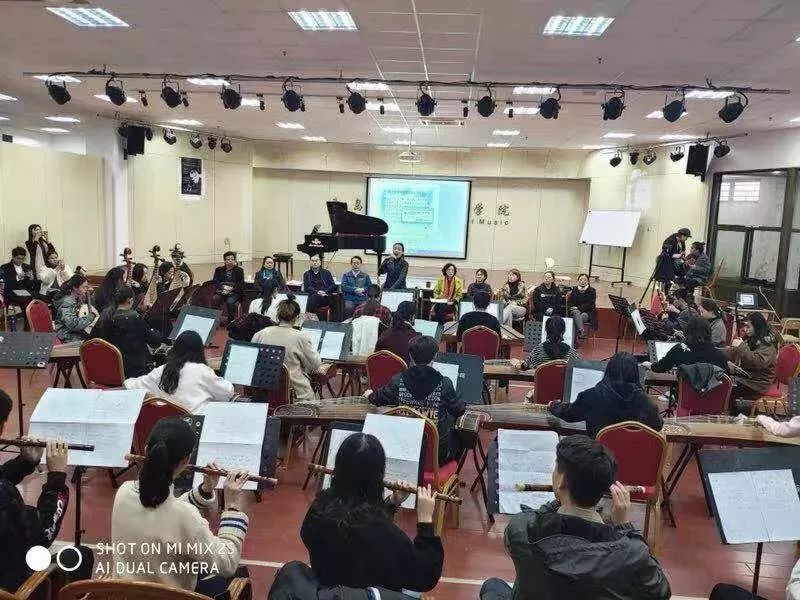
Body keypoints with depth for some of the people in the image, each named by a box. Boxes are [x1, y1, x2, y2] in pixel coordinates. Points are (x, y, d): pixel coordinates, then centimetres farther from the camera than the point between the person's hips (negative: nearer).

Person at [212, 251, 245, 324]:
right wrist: (223, 286, -14)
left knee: (230, 302, -32)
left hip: (234, 292, -2)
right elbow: (215, 281, 4)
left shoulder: (239, 270, 11)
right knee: (214, 300, -28)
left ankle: (230, 320, -13)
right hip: (221, 291, 2)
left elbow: (241, 284, 0)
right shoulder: (219, 270, 17)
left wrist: (231, 288, -16)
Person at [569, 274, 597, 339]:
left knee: (582, 316, -35)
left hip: (588, 312, -1)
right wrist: (573, 307, -8)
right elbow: (570, 302, 14)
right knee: (576, 313, -35)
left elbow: (591, 304, -5)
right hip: (575, 310, 1)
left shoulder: (592, 291, 4)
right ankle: (581, 331, -55)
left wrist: (579, 308, -13)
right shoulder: (574, 290, 13)